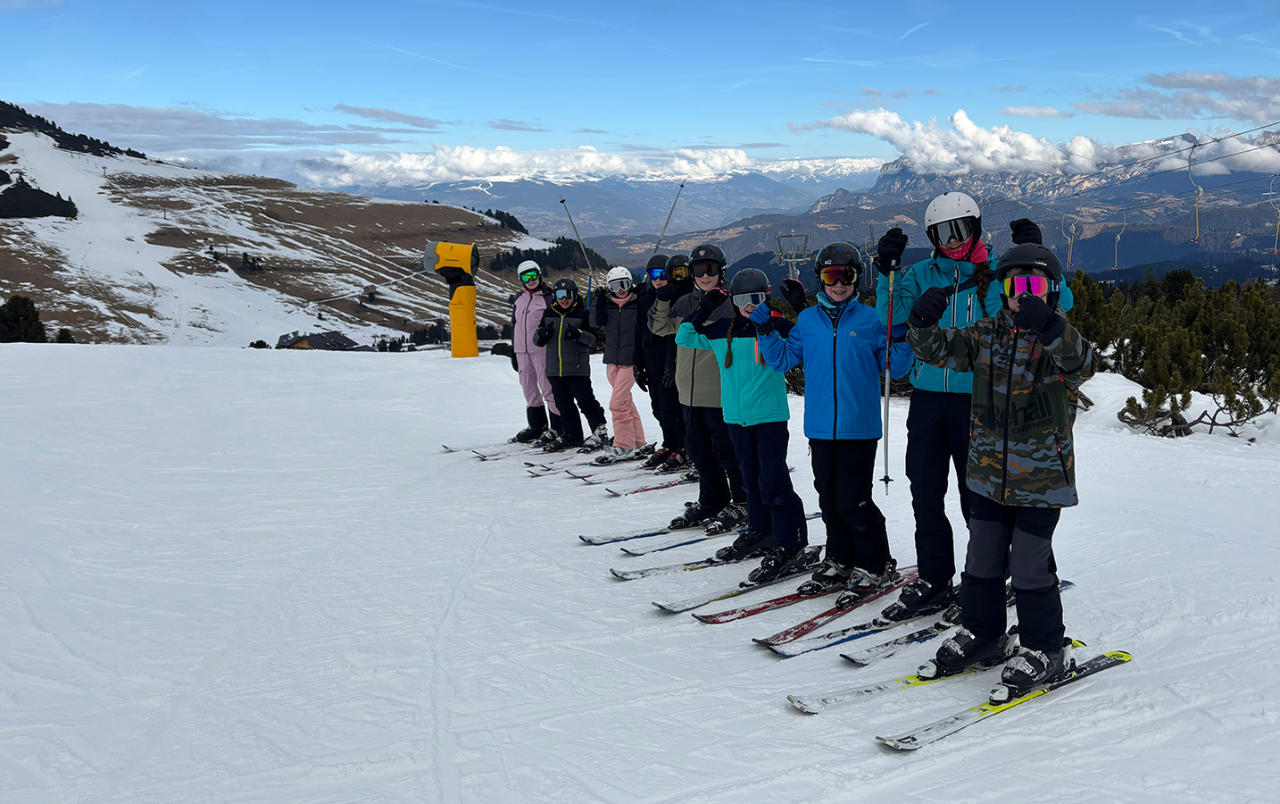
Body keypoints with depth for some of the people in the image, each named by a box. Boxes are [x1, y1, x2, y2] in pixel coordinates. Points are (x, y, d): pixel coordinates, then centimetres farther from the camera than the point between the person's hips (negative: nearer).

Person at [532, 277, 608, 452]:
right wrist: (541, 334, -9)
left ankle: (600, 429, 10)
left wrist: (578, 334, -26)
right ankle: (571, 435, 21)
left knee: (585, 401, -4)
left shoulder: (582, 314, -4)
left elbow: (594, 339, -8)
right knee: (563, 404, 11)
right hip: (554, 369, 5)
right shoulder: (549, 314, 10)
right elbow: (537, 340, 14)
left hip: (577, 368, -5)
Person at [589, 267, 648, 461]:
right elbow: (595, 323, -9)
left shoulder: (638, 305, -4)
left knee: (618, 403, -13)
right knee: (626, 402, 12)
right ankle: (637, 442, 23)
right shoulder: (606, 305, 7)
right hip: (612, 361, 5)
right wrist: (598, 301, -15)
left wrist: (641, 364, -6)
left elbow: (645, 335, -3)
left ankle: (623, 446, -6)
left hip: (631, 361, -5)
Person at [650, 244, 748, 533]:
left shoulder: (730, 303, -8)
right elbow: (659, 327, 19)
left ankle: (742, 504, 14)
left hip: (720, 394, -6)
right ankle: (711, 501, 30)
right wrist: (663, 300, 3)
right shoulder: (684, 303, 9)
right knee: (698, 450, 15)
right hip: (690, 393, 7)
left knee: (726, 451, 0)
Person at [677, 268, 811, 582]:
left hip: (770, 416, -5)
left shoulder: (778, 326, -2)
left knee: (773, 482, -10)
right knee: (752, 480, 15)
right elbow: (684, 338, 13)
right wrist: (702, 311, 3)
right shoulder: (721, 332, 10)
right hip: (736, 417, 5)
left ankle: (791, 547, -6)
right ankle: (760, 533, 30)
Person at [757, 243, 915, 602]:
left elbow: (895, 368, 1)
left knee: (852, 501, -6)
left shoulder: (870, 319, -1)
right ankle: (840, 562, 28)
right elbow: (782, 359, 12)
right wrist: (763, 327, 1)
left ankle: (876, 568, 10)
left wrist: (901, 335, -16)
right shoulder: (808, 320, 8)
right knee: (829, 500, 13)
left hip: (858, 427, -4)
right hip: (820, 427, 4)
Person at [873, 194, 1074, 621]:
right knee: (924, 491, 8)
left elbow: (1061, 302, -4)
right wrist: (887, 270, -13)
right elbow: (891, 315, 0)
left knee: (976, 494, 1)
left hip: (976, 397, -3)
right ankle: (933, 579, 21)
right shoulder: (921, 275, 10)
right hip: (927, 396, 3)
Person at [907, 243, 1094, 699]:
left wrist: (1048, 327, -49)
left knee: (1029, 567, 0)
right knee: (982, 562, 14)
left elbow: (1082, 365, -30)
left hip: (1041, 477, -5)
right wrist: (924, 321, -22)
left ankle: (1043, 651, 18)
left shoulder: (1062, 341, -9)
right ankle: (981, 636, 31)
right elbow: (938, 350, 0)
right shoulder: (987, 336, 4)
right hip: (989, 474, 5)